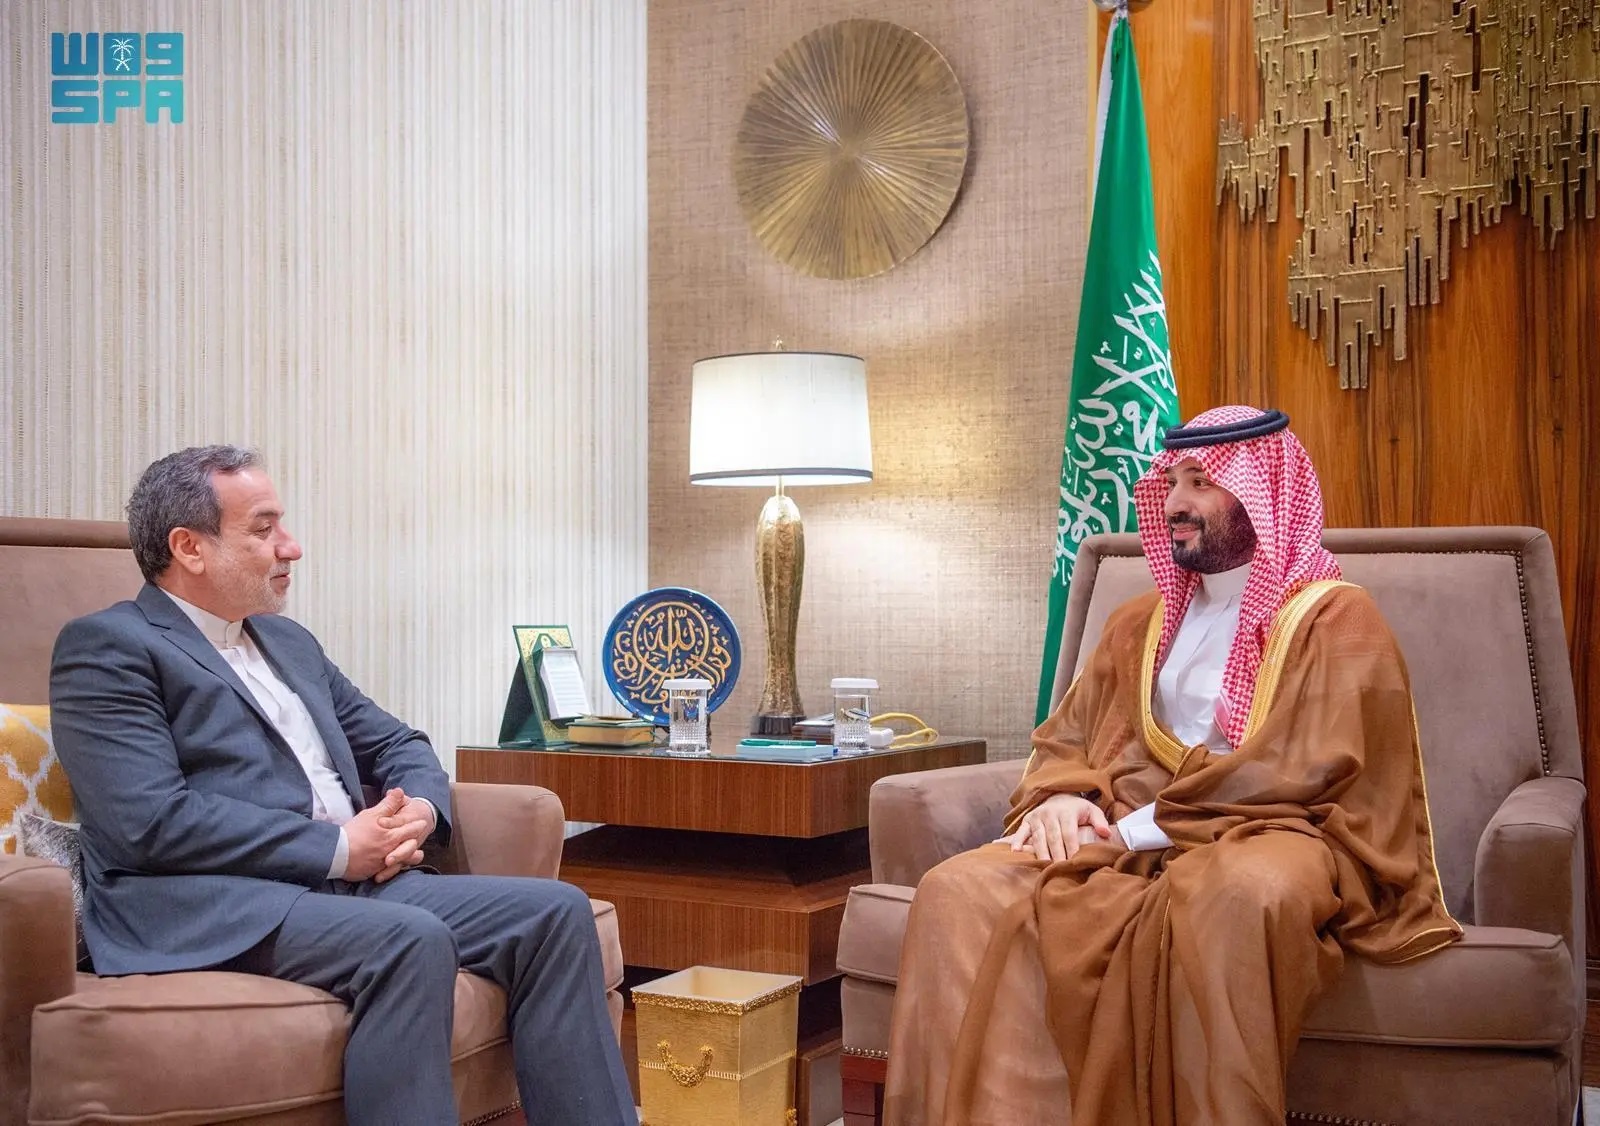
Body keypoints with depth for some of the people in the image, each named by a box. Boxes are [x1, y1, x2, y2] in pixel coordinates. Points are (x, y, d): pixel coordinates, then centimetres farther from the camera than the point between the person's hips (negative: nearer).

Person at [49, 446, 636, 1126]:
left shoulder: (289, 642, 24)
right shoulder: (107, 647, -1)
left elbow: (397, 744, 27)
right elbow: (152, 821, -14)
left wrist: (420, 809, 2)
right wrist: (337, 847, -14)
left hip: (350, 879, 8)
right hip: (211, 903, -7)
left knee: (556, 911, -11)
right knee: (411, 940, -34)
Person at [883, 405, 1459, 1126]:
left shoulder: (1335, 620, 1)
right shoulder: (1142, 621, 21)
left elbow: (1304, 776, -12)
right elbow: (1065, 739, 19)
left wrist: (1143, 826, -14)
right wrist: (1060, 797, -6)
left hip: (1271, 839, -5)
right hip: (1131, 842, 5)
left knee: (1239, 892, -43)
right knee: (960, 890, -22)